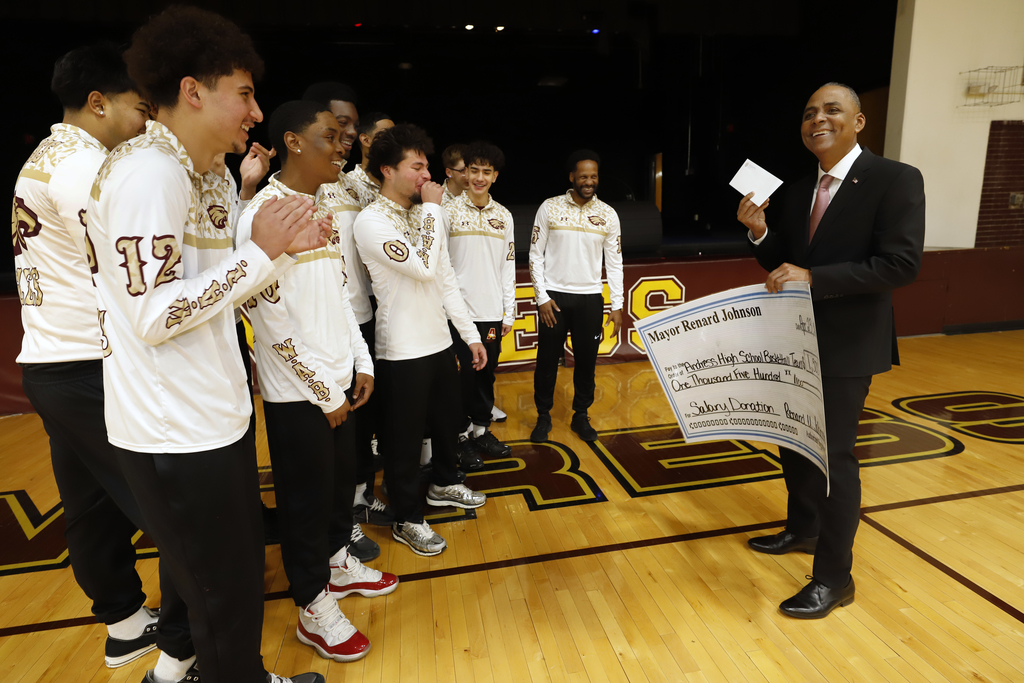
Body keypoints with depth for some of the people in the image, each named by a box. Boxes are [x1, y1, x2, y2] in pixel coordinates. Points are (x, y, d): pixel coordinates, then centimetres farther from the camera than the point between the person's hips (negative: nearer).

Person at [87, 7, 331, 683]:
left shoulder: (186, 175, 13)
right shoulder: (147, 171, -17)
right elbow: (155, 316, -23)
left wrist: (285, 249, 5)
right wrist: (259, 251, -17)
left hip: (213, 418, 10)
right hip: (176, 435, -9)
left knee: (243, 573, 23)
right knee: (228, 599, 8)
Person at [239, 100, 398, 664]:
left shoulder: (324, 209, 9)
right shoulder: (263, 213, -16)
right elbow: (271, 320, -18)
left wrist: (360, 363, 9)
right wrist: (324, 392, -12)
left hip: (338, 380, 7)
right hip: (296, 393, -7)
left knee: (343, 477, 17)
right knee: (306, 495, 6)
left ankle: (338, 563, 40)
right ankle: (314, 608, 25)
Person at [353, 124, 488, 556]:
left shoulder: (423, 216, 10)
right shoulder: (371, 221, -15)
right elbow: (423, 266, -27)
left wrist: (470, 334, 12)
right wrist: (432, 208, -16)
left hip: (440, 342, 8)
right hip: (402, 352, -7)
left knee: (447, 420, 22)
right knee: (405, 437, 6)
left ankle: (443, 484, 46)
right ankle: (408, 520, 25)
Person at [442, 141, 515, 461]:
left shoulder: (504, 215, 10)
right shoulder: (448, 209, -3)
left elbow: (509, 266, 12)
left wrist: (509, 311, 9)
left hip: (491, 313, 4)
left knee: (487, 374, 11)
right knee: (463, 374, 1)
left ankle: (480, 429, 27)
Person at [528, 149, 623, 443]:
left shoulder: (608, 214, 3)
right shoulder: (550, 208, -3)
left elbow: (614, 263, 5)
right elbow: (536, 256, -1)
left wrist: (617, 305, 0)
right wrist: (542, 297, -8)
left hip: (591, 298, 2)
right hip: (554, 296, -1)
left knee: (586, 360, 8)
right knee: (547, 359, 5)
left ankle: (581, 416, 25)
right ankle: (543, 416, 22)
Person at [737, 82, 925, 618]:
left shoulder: (895, 179, -11)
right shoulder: (797, 191, 9)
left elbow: (902, 264, -19)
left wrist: (813, 278, -26)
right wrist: (760, 233, -7)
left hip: (847, 344, -7)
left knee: (833, 454, -1)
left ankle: (834, 577, 16)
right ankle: (803, 529, 41)